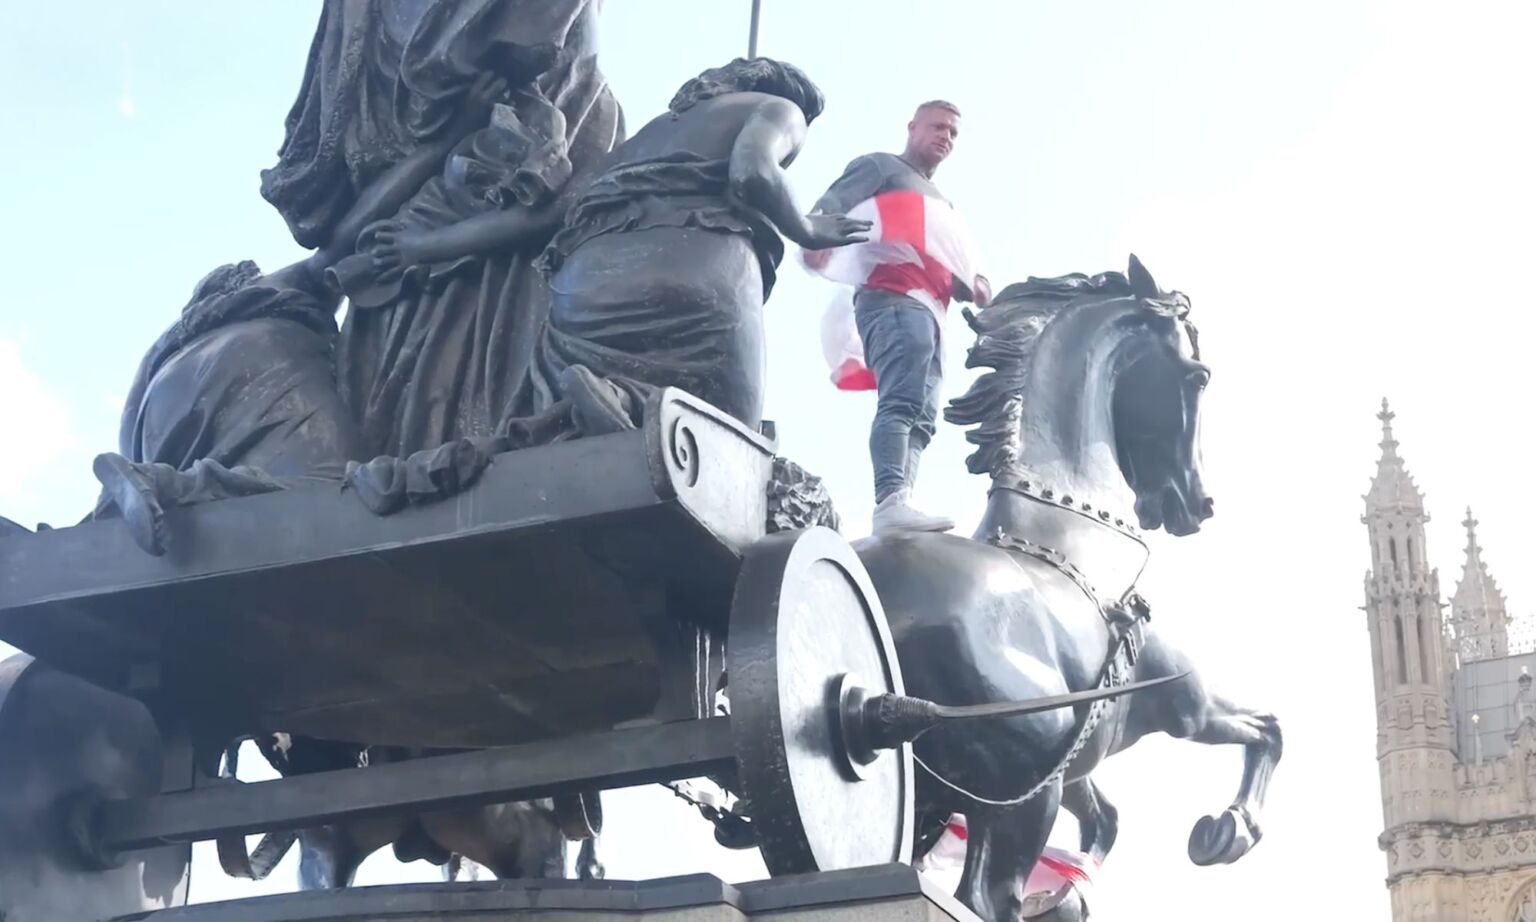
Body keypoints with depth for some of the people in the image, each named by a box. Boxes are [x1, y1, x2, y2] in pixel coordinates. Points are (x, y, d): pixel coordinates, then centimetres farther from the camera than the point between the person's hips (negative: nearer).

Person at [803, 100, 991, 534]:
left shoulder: (939, 203, 40)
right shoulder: (882, 167, 16)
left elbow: (952, 269, 37)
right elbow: (833, 203, -3)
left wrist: (974, 286, 11)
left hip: (929, 310, 9)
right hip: (895, 299, -9)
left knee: (921, 418, -4)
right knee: (903, 401, -28)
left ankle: (898, 505, -13)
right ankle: (891, 503, -43)